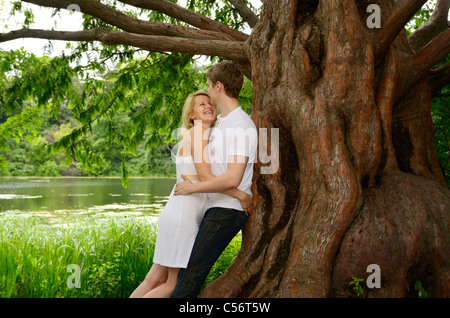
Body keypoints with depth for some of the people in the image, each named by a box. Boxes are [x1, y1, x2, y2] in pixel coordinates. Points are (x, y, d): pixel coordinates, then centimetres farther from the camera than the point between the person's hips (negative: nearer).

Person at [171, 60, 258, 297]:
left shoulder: (241, 126, -18)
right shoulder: (220, 121, 13)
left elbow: (232, 179, -26)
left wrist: (192, 188, -16)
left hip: (228, 209, -10)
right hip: (215, 207, 10)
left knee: (191, 273, -11)